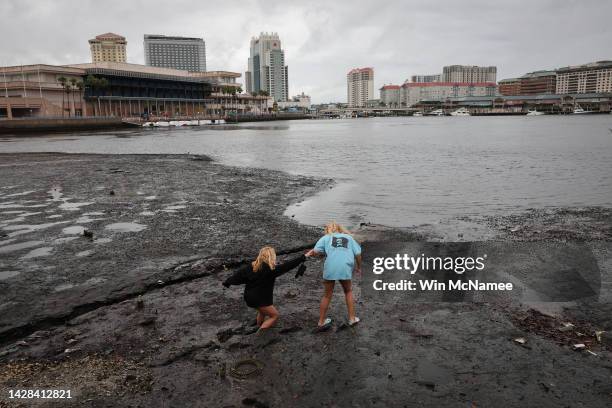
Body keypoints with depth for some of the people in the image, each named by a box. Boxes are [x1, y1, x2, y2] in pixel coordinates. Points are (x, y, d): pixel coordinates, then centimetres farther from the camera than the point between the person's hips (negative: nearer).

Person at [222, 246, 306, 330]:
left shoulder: (251, 266, -2)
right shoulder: (270, 269, -22)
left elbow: (239, 274, 7)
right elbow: (286, 266, -23)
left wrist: (228, 282, 23)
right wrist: (302, 258, -18)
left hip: (249, 297, 8)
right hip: (261, 299, -8)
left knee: (262, 312, 31)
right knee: (274, 315, 7)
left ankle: (259, 327, 46)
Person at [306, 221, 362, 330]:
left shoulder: (326, 237, 14)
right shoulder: (349, 237, 20)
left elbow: (316, 251, -1)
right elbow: (358, 254, 11)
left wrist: (309, 254, 19)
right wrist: (358, 267, 24)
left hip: (330, 269, -1)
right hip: (345, 269, 1)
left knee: (327, 295, 15)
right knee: (348, 292, 25)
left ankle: (321, 322, 24)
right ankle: (352, 319, 27)